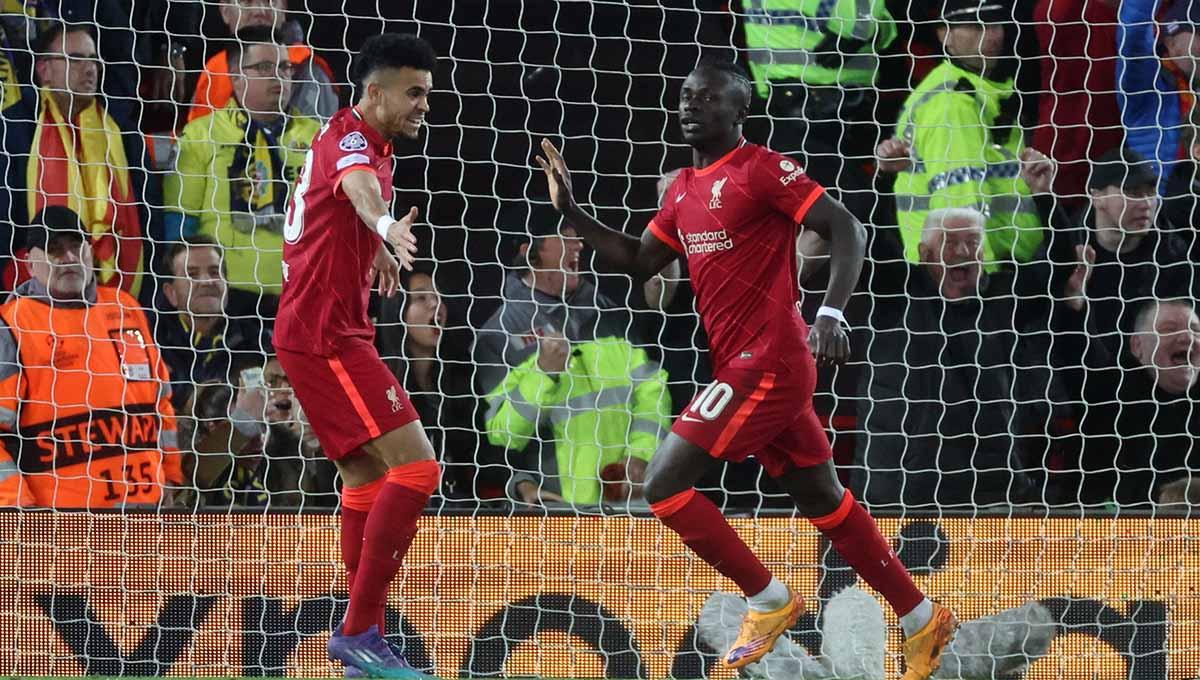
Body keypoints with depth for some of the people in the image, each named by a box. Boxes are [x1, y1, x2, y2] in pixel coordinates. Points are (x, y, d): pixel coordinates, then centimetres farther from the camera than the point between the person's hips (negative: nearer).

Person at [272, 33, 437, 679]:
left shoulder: (348, 138, 15)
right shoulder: (351, 141, -16)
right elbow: (359, 188, -42)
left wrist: (374, 249, 52)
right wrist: (387, 226, -63)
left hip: (329, 331, 11)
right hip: (327, 335, -11)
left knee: (368, 476, 18)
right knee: (415, 467, -16)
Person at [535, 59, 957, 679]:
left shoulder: (761, 169, -10)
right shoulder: (684, 189, 16)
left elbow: (847, 231, -14)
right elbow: (639, 261, 22)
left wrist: (831, 314, -27)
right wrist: (571, 213, 13)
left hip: (767, 364, -9)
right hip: (740, 366, 9)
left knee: (665, 483, -12)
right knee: (823, 500, 13)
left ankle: (768, 602, -2)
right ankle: (922, 621, 21)